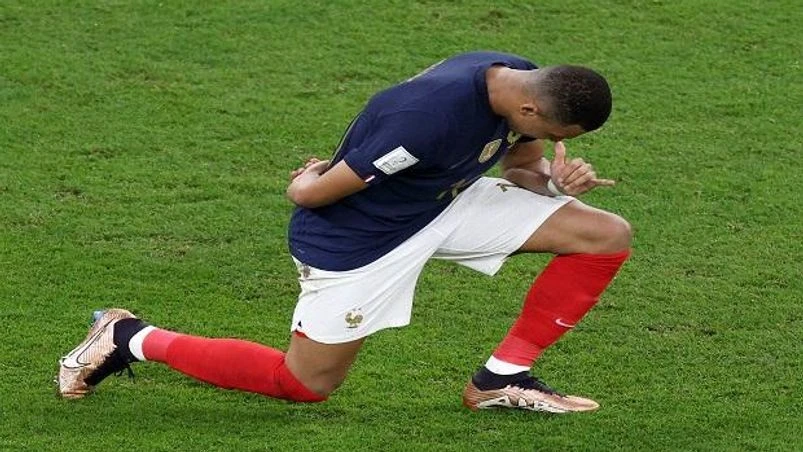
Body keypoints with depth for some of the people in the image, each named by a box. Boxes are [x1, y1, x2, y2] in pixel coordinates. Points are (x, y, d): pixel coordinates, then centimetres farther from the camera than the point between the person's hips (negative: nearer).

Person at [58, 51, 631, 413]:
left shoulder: (525, 84, -12)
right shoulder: (430, 115, -37)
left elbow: (522, 166, 9)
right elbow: (310, 193, -26)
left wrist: (555, 178, -14)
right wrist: (306, 183, -1)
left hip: (446, 202, 8)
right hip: (358, 235, -8)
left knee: (608, 235, -4)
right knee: (305, 385, 6)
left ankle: (504, 377, 3)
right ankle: (131, 339, 19)